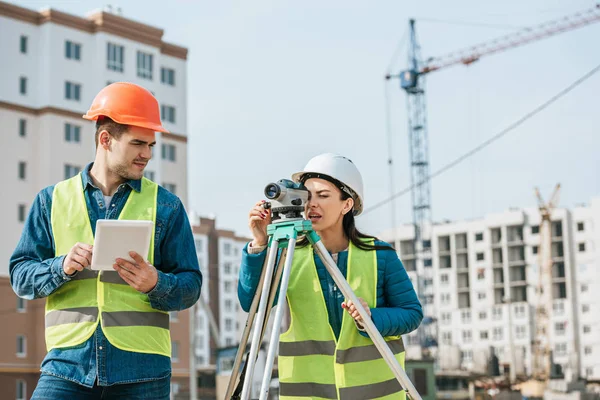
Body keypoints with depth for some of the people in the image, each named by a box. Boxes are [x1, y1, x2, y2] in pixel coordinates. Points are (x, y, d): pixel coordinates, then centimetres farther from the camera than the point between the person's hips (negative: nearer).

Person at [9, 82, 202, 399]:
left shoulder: (165, 206, 9)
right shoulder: (52, 200, 11)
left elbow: (190, 285, 7)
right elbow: (20, 276, 8)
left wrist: (156, 284, -14)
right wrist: (61, 267, -11)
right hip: (67, 363, 0)